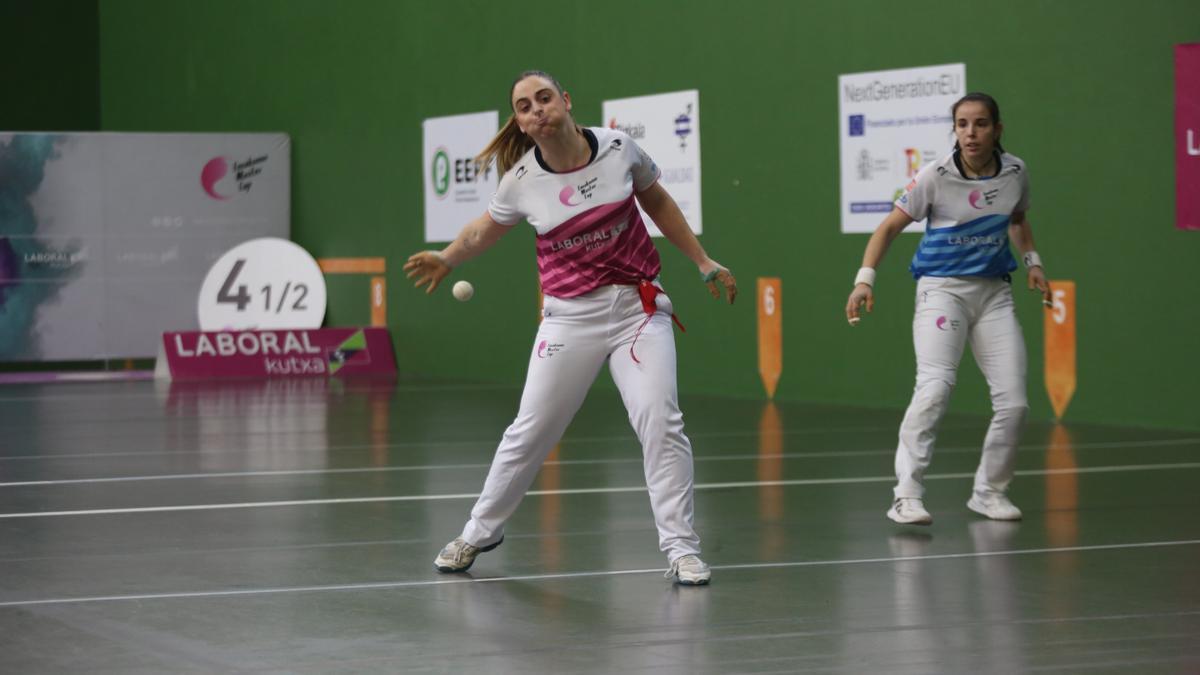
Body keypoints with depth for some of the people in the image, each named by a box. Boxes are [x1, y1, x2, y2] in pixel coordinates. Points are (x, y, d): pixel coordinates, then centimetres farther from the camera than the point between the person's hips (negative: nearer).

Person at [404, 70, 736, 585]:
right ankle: (480, 532, 27)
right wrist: (446, 259, -5)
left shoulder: (619, 149, -6)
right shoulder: (521, 180, -6)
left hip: (637, 307, 0)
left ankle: (681, 548, -4)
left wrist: (704, 263, 14)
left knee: (660, 422, -14)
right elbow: (485, 230, 13)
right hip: (570, 316, 0)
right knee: (530, 430, 5)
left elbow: (657, 203, 12)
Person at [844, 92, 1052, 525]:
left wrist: (1032, 261, 9)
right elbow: (890, 227, -5)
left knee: (1013, 400, -2)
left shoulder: (1015, 173, 0)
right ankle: (906, 496, -21)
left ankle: (990, 491, 19)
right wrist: (865, 279, -15)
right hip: (942, 289, -4)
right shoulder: (935, 177, -12)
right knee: (934, 387, -24)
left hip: (994, 291, 4)